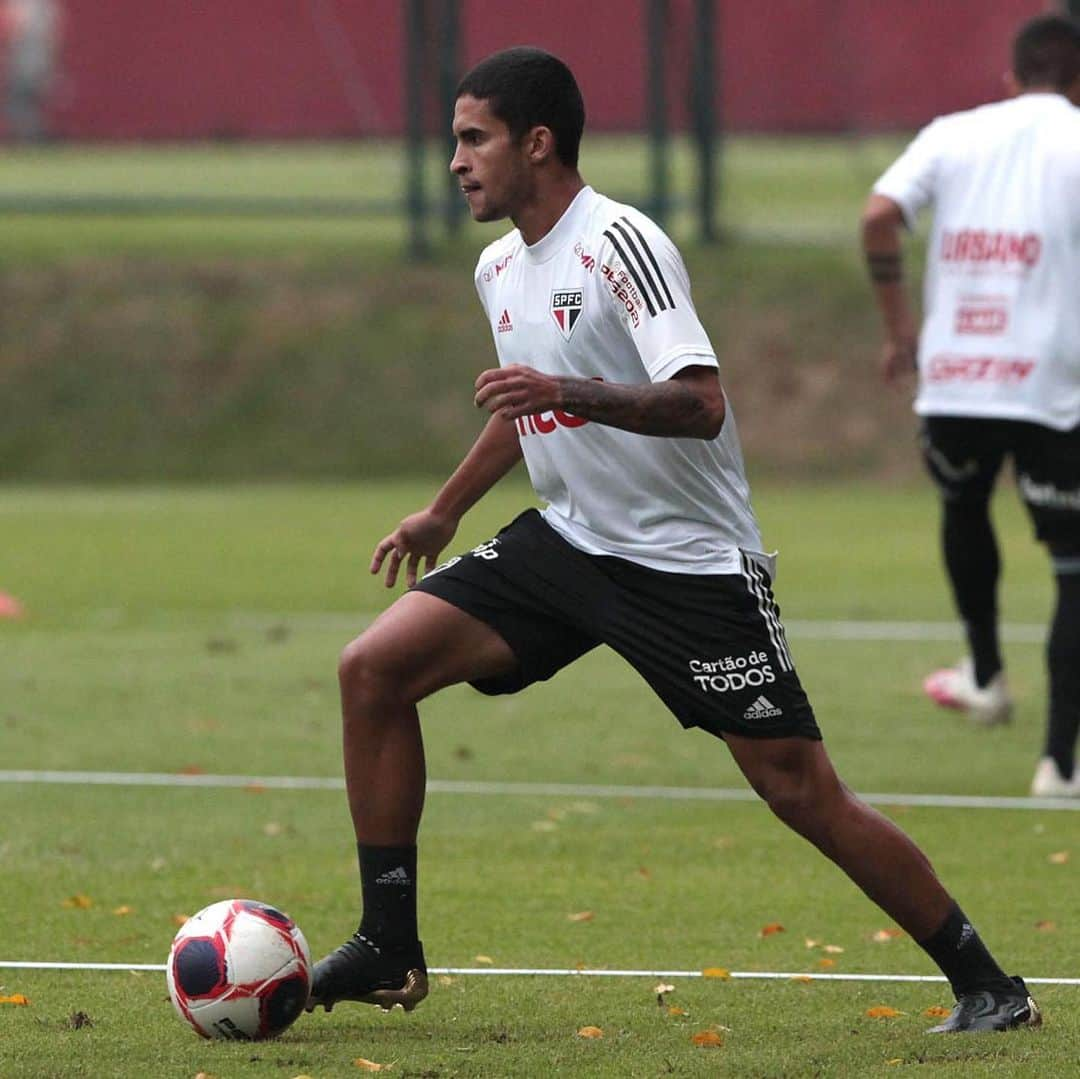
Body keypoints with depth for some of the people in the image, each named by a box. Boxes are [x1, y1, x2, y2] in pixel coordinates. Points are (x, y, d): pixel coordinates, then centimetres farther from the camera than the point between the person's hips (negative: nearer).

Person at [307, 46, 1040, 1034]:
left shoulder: (618, 243, -17)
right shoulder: (500, 270, 9)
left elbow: (701, 403, -28)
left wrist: (570, 392, -40)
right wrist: (446, 509, 37)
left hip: (689, 561, -8)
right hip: (568, 540, 8)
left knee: (801, 790, -9)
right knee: (374, 667, -6)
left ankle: (985, 986, 4)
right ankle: (388, 952, 0)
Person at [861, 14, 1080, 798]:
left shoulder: (954, 135, 11)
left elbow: (880, 216, -2)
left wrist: (899, 326, 8)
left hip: (951, 379, 3)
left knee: (964, 507, 33)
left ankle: (986, 674, 43)